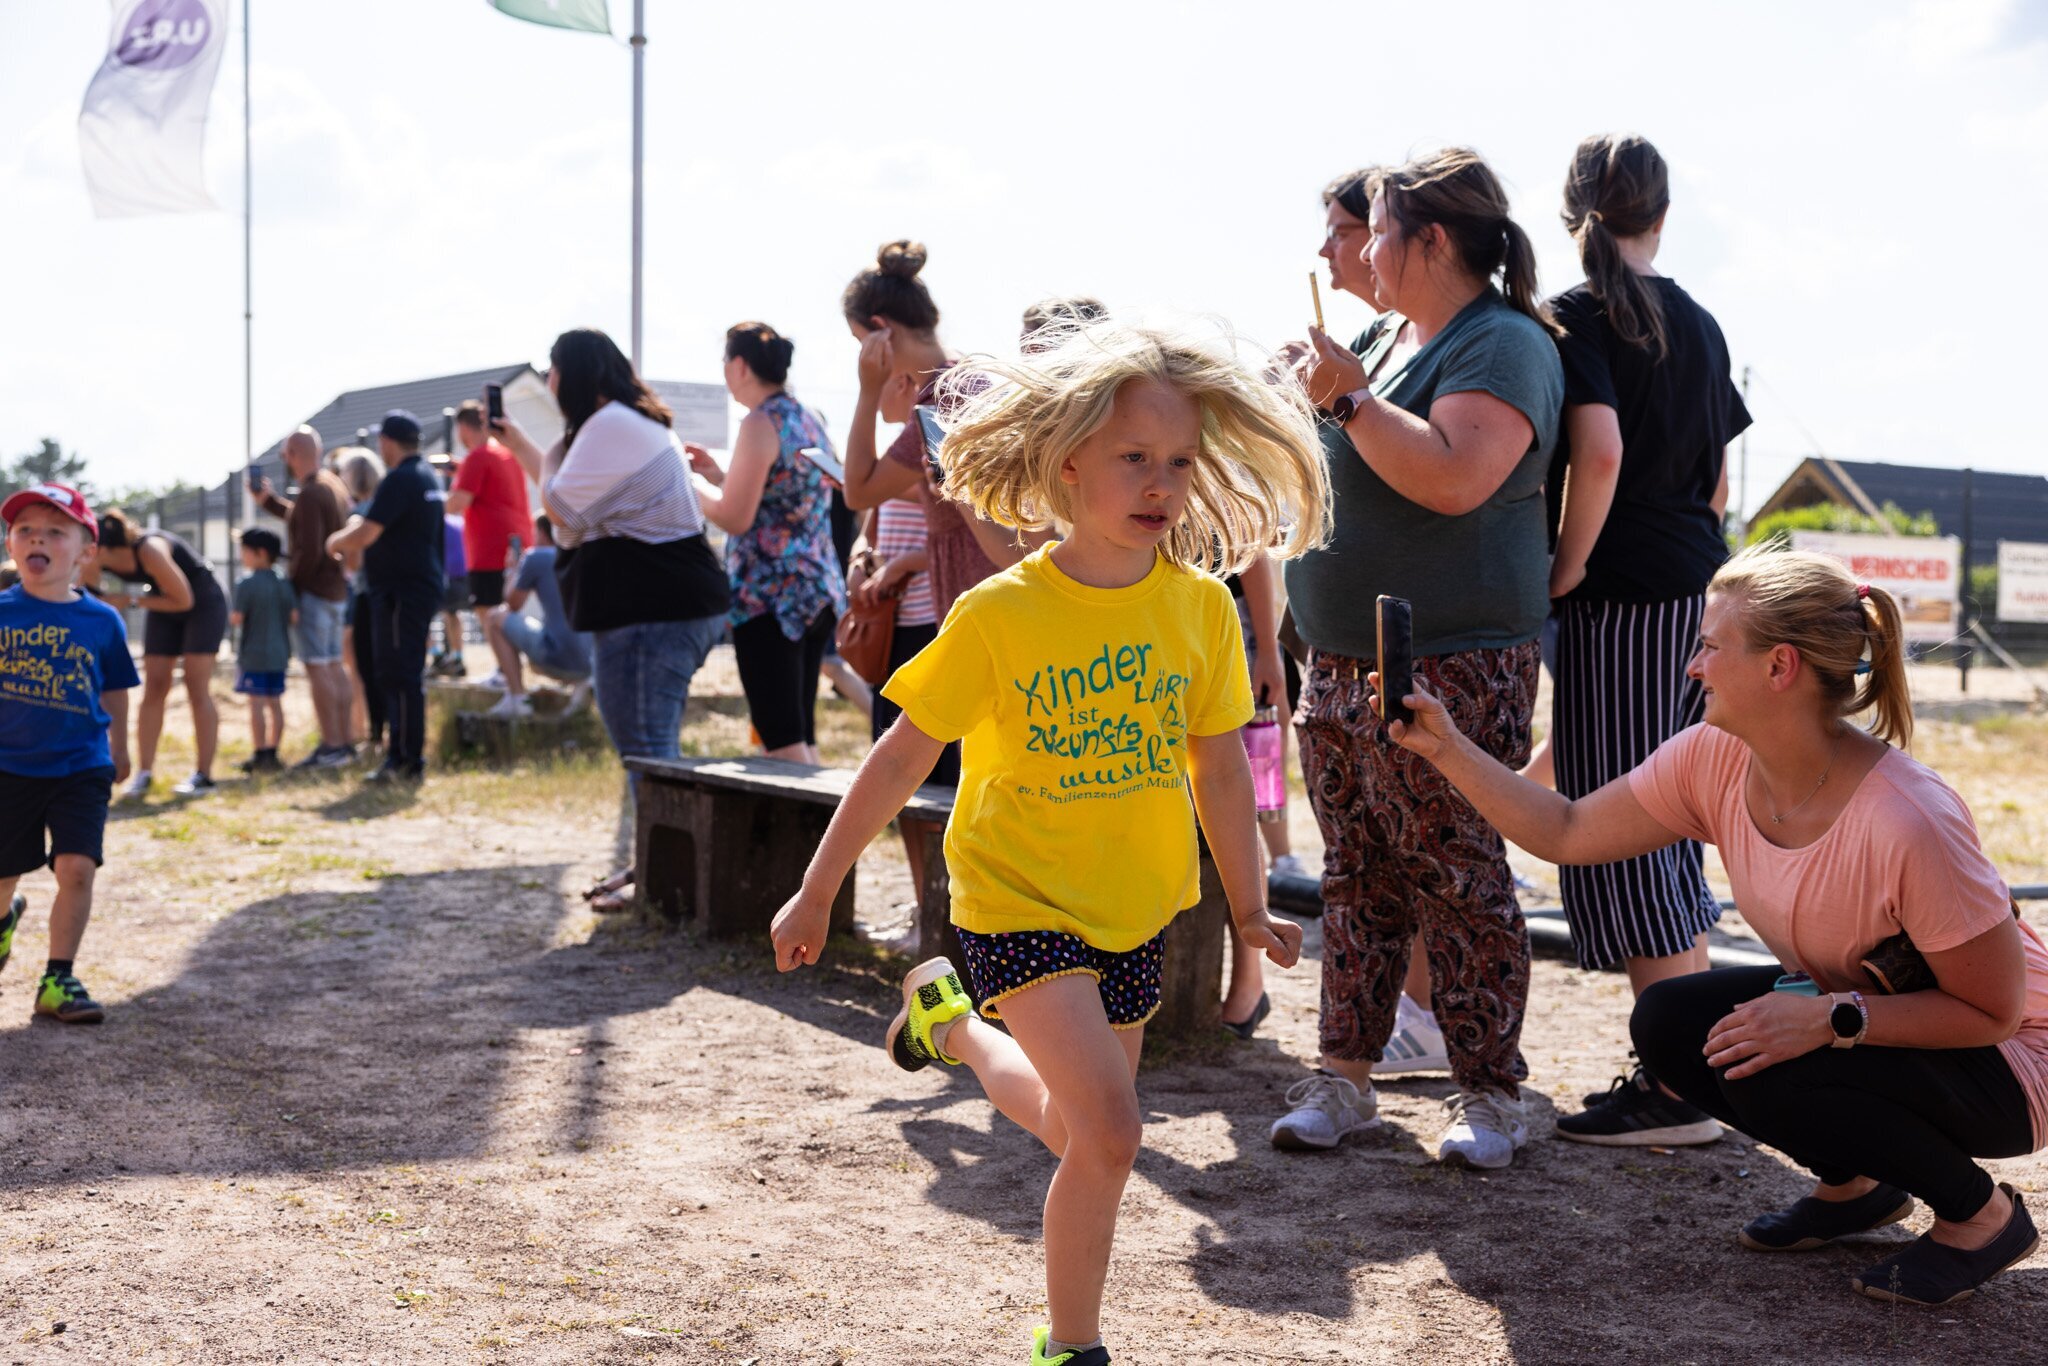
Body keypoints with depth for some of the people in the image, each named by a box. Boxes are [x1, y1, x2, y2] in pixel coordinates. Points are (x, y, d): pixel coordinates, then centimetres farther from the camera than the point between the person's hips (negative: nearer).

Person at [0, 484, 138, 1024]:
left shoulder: (102, 621, -3)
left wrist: (119, 751, 19)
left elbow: (115, 691, 10)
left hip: (81, 767, 0)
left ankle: (59, 979, 0)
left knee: (77, 868, -14)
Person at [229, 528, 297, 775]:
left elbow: (236, 618, -15)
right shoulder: (284, 584, 6)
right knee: (275, 703, 9)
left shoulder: (247, 584, -12)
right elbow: (294, 617, 5)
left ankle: (260, 755, -4)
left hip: (254, 655, -6)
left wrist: (230, 618, 7)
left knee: (257, 703, -4)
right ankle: (272, 753, 14)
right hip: (279, 654, 6)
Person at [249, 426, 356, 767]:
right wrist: (268, 499, 27)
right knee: (333, 664, 14)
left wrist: (290, 582, -11)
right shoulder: (333, 485, 12)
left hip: (314, 590, -10)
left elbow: (308, 551, -23)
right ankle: (343, 742, 18)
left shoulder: (310, 494, -18)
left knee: (316, 666, -8)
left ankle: (331, 746, -8)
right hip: (337, 588, 10)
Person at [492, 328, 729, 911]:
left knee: (646, 750, -9)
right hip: (668, 603, 12)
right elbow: (571, 496, 29)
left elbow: (560, 508, -12)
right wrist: (516, 442, 30)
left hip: (651, 611, -12)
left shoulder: (609, 426, -14)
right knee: (651, 749, 17)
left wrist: (546, 455, 7)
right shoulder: (633, 422, 22)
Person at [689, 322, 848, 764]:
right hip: (821, 590, 9)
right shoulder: (810, 421, 14)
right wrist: (719, 475, 21)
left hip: (770, 595, -9)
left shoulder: (761, 424, -12)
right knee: (802, 736, 14)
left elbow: (736, 518, -15)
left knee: (781, 740, -9)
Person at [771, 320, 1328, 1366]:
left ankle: (956, 1025, 43)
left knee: (1080, 1126, 15)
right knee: (1107, 1128, -18)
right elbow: (902, 758, -8)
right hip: (1018, 898, -5)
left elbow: (1220, 770, 6)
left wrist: (1248, 907, 12)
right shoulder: (999, 614, -16)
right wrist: (817, 891, -3)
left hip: (1134, 906, 5)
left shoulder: (1202, 607, -5)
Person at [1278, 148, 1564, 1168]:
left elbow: (1452, 476, -28)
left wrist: (1348, 396, -21)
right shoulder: (1381, 335, 15)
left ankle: (1490, 1093, 8)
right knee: (1357, 876, 12)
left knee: (1458, 881, -3)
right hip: (1341, 661, 9)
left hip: (1450, 671, -9)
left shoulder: (1503, 345, -12)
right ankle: (1346, 1074, 19)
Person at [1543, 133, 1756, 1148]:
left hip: (1621, 603, -8)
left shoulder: (1576, 318, -9)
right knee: (1668, 831, 14)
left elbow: (1598, 452, -23)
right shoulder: (1698, 324, 14)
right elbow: (1717, 483, 17)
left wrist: (1566, 569, -13)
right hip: (1701, 596, 8)